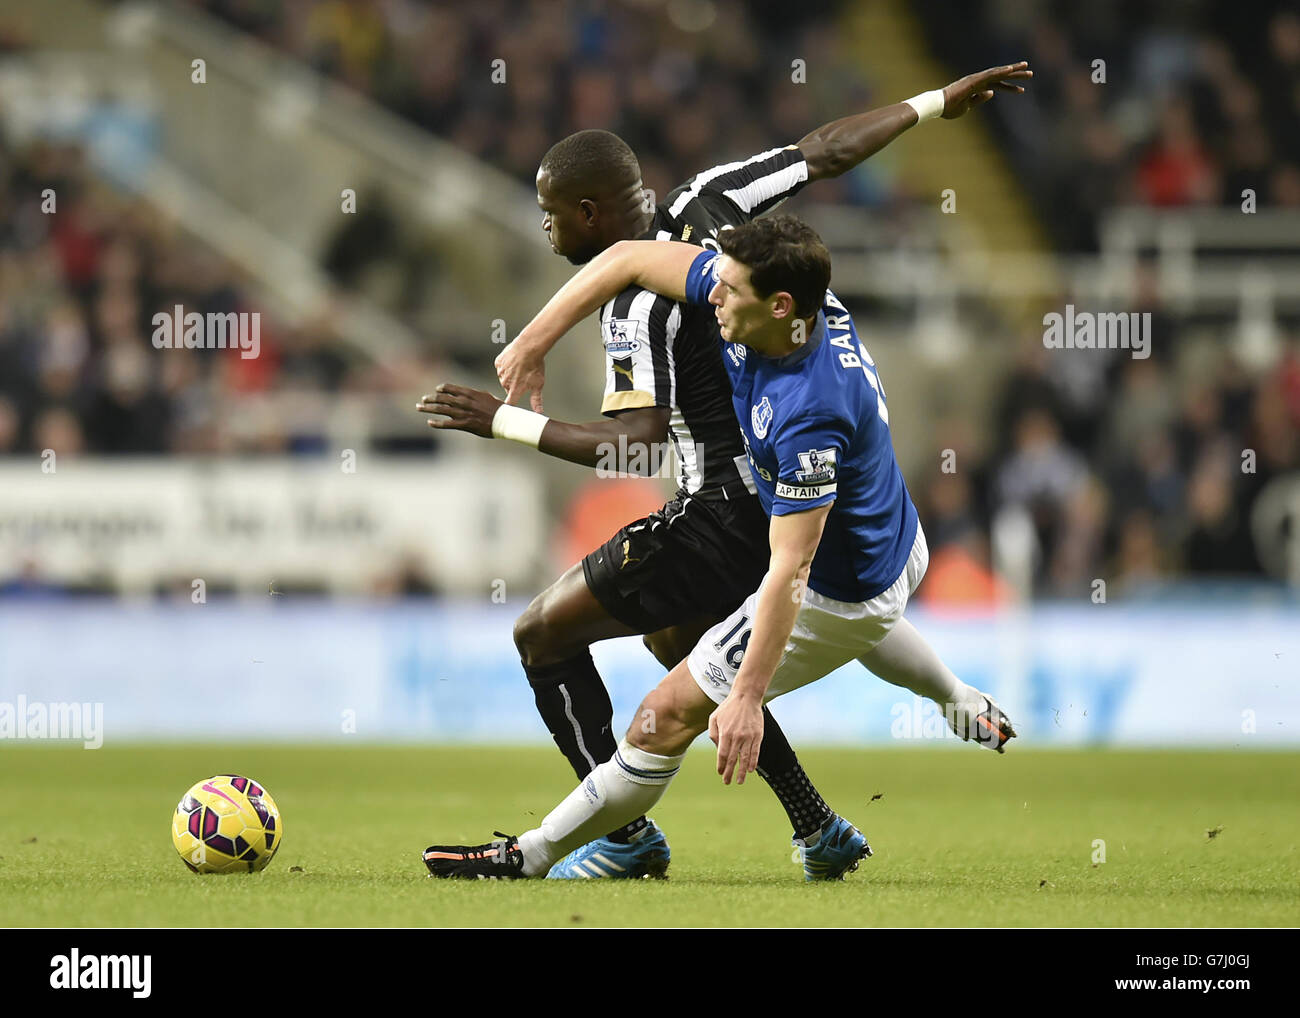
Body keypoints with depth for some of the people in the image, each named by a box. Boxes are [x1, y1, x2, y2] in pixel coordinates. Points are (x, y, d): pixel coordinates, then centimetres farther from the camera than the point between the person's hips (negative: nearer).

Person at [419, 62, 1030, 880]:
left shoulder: (637, 304, -21)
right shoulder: (709, 200, 0)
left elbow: (636, 441, -27)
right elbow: (829, 151, 8)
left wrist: (505, 422, -25)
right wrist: (937, 103, 20)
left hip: (729, 517, -10)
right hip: (798, 488, 10)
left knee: (545, 632, 0)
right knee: (674, 639, 32)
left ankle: (628, 837, 2)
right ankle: (821, 833, 31)